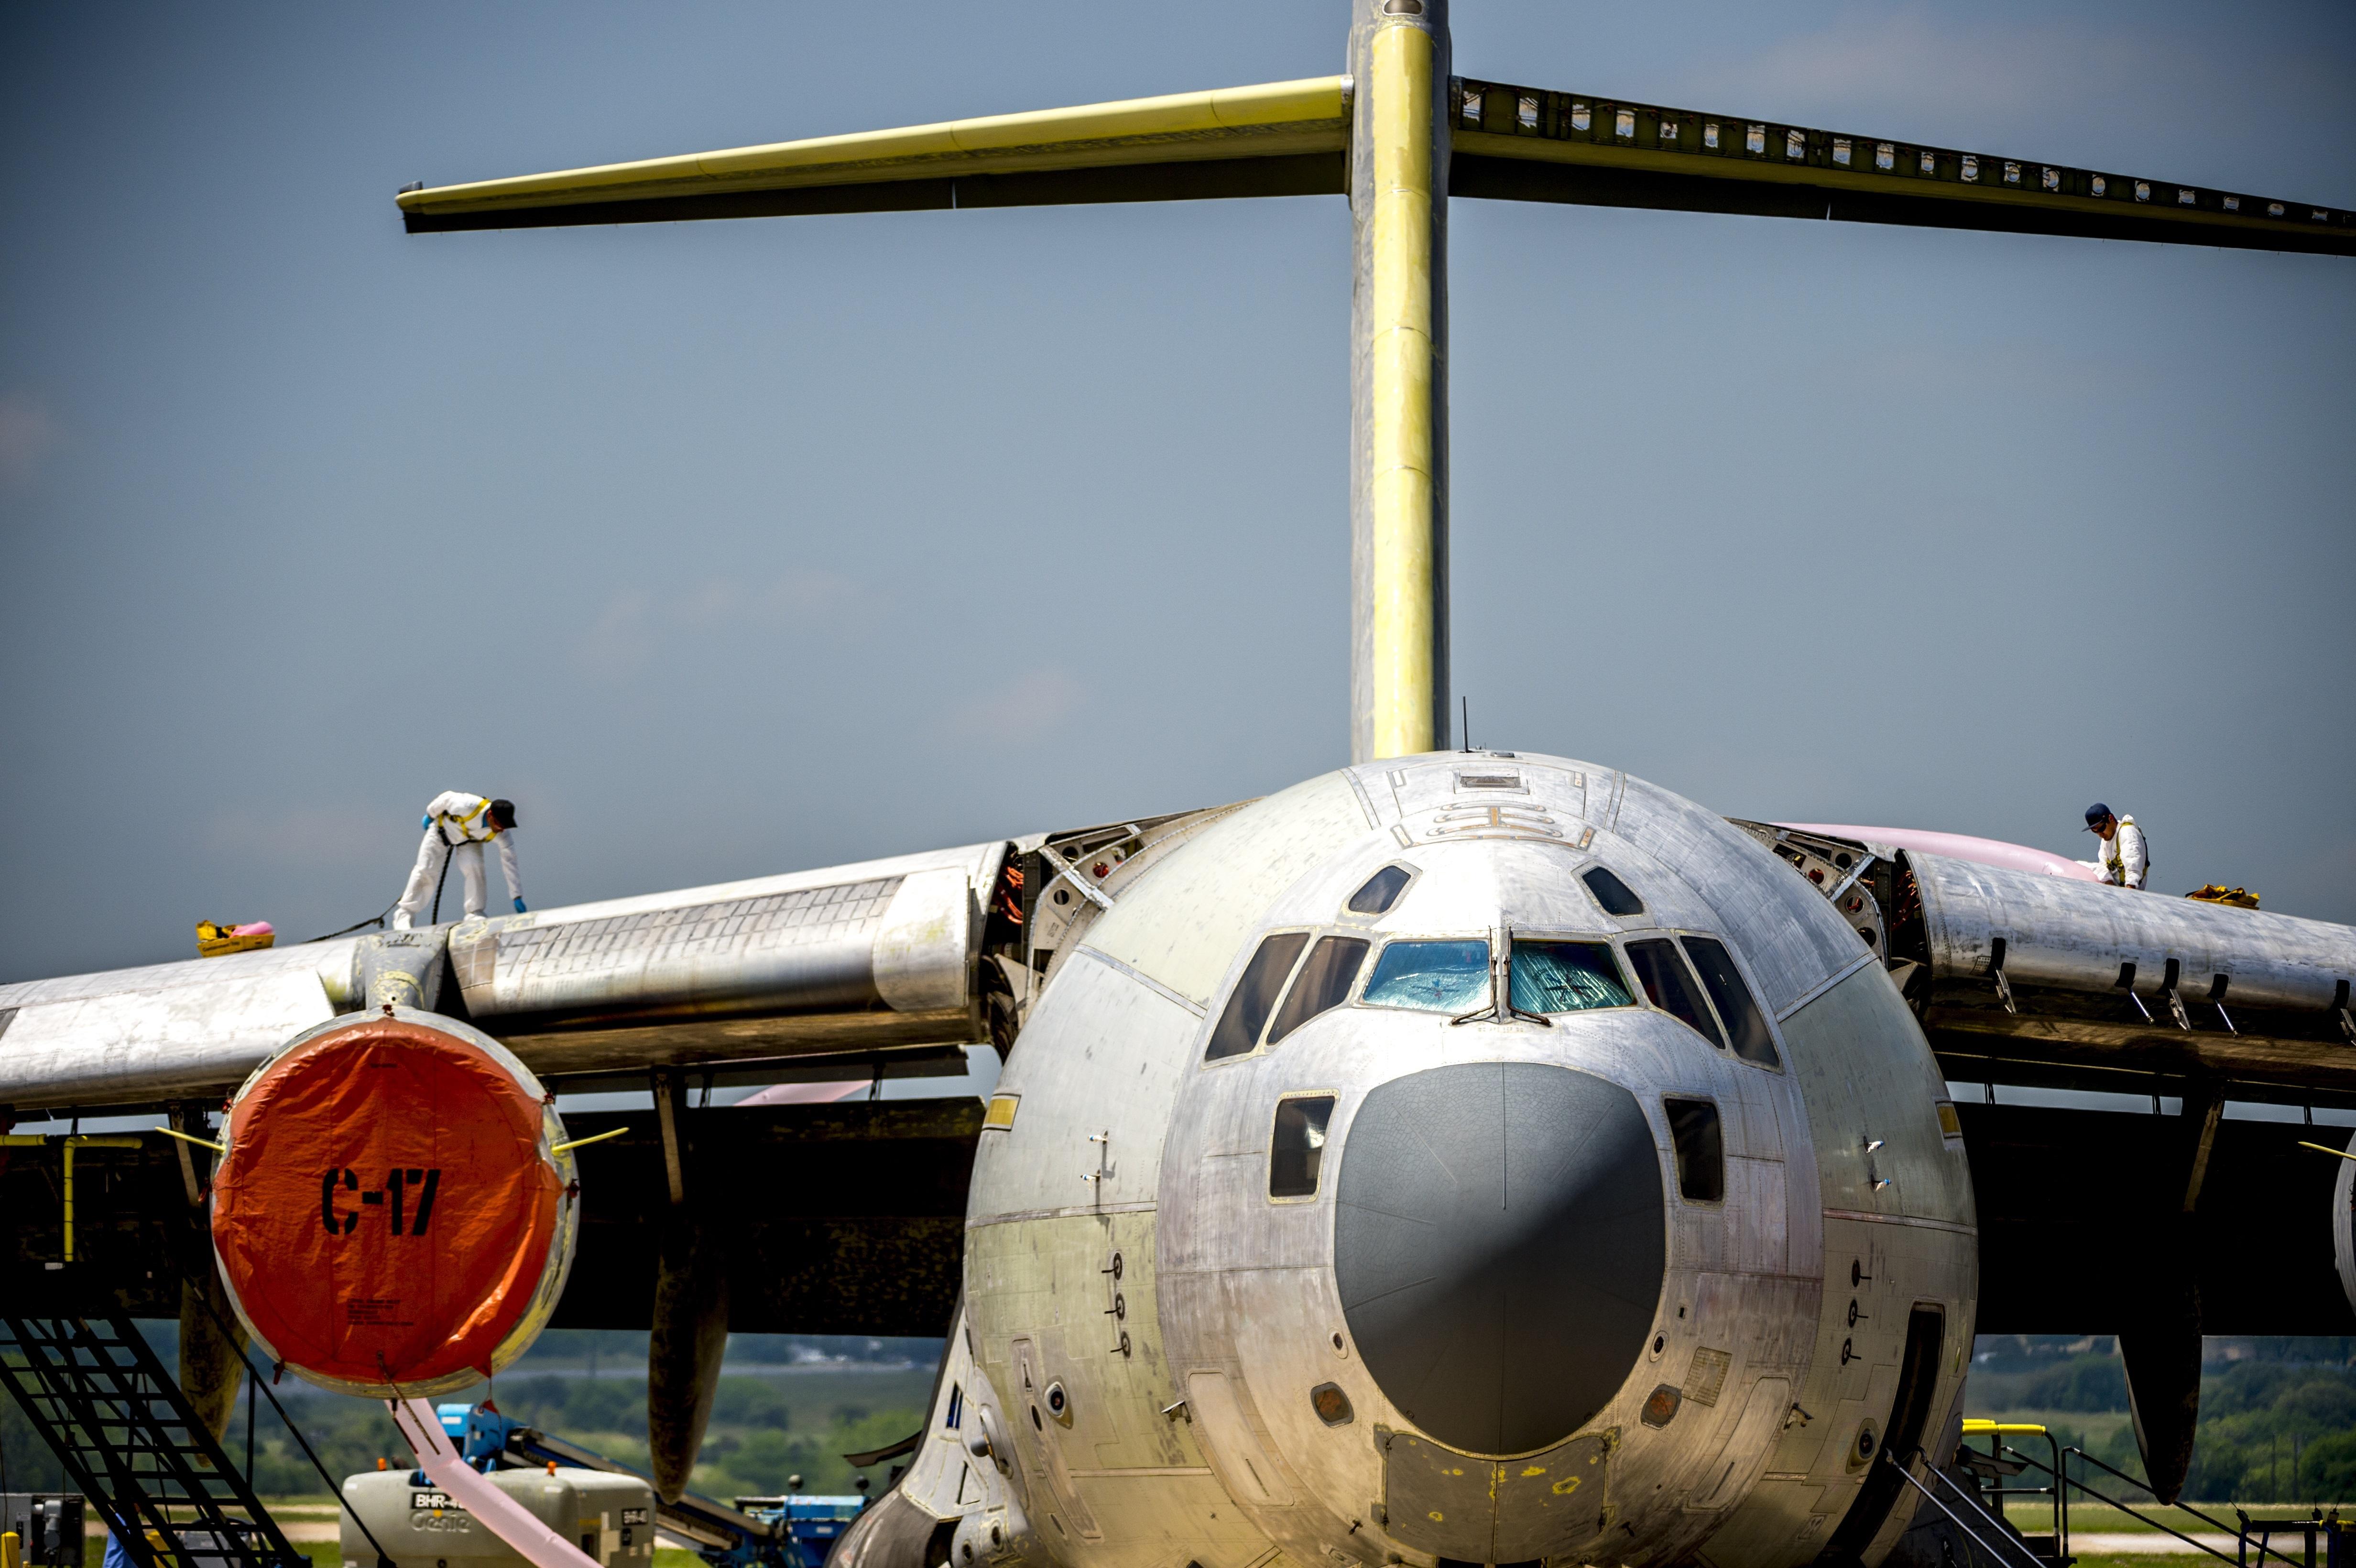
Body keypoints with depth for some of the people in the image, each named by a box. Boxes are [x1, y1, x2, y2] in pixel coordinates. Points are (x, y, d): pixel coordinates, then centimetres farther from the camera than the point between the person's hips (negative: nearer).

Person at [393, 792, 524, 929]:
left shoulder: (503, 833, -33)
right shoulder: (465, 806, -43)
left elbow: (510, 863, -29)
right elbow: (447, 798, -22)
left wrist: (518, 897, -31)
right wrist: (430, 815, -2)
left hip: (469, 842, 2)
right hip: (443, 829, -2)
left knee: (474, 868, -25)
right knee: (426, 871, -6)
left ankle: (475, 915, -17)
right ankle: (404, 916, 4)